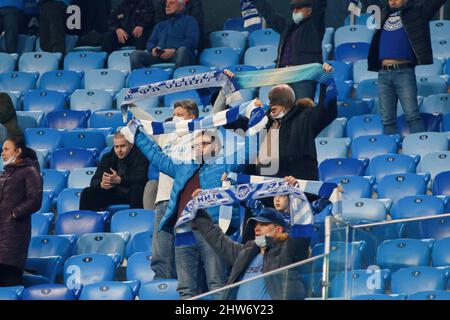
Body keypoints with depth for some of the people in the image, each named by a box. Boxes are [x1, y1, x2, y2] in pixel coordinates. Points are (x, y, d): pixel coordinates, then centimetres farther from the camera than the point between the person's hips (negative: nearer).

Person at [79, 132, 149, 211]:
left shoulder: (139, 156, -8)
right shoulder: (108, 158, 6)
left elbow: (141, 178, -24)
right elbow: (94, 181, 1)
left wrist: (119, 180, -36)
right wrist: (102, 184, -25)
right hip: (113, 193, 5)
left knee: (136, 188, -38)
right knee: (87, 193, -13)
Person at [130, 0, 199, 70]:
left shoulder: (189, 20, 17)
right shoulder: (160, 25, 34)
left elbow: (192, 41, 1)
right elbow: (150, 42, 27)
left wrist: (174, 50, -14)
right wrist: (153, 49, 0)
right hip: (159, 56, 4)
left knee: (182, 50, -40)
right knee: (136, 54, -21)